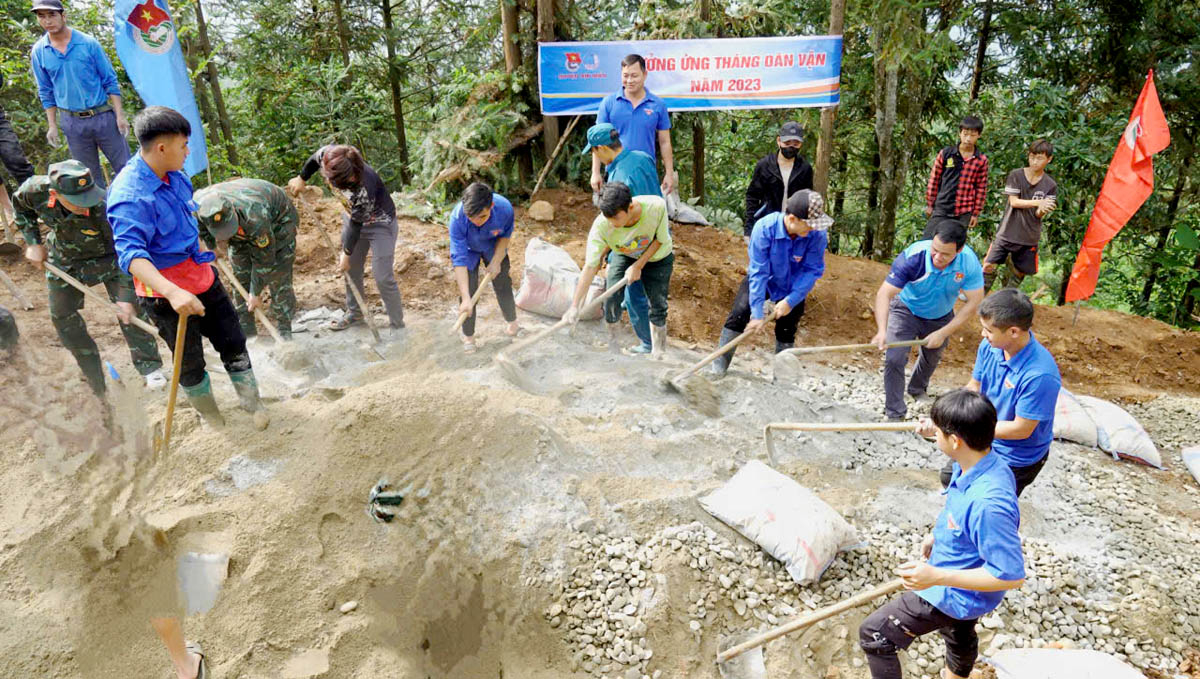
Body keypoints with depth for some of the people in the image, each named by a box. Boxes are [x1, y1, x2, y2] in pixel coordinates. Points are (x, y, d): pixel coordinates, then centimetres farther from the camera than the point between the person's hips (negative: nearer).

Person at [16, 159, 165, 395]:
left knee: (130, 310, -12)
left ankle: (149, 367, 6)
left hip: (108, 258, -4)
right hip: (65, 262, 4)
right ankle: (94, 376, 27)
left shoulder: (104, 207, -38)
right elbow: (21, 207, 1)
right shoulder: (35, 190, -27)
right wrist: (32, 242, -4)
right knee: (63, 318, 10)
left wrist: (127, 296, -29)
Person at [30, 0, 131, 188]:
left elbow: (110, 81, -2)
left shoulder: (89, 43, -4)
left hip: (103, 116, -2)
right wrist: (52, 126, 6)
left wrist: (120, 115, -7)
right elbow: (46, 93, 9)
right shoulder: (38, 51, 2)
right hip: (73, 123, 2)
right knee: (91, 177, 9)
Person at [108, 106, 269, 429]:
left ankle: (251, 401, 34)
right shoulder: (128, 196, -26)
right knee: (189, 362, 13)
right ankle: (209, 415, 36)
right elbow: (131, 254, -36)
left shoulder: (174, 175, 0)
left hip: (202, 277, 7)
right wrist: (173, 293, -48)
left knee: (233, 342, 15)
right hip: (165, 293, -7)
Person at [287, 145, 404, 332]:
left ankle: (397, 326, 4)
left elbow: (356, 224, -26)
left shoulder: (364, 189, -39)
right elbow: (313, 159, 3)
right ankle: (355, 313, 35)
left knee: (382, 277, -9)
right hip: (354, 216, 7)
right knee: (351, 270, 16)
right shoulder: (327, 155, -24)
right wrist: (301, 179, 15)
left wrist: (346, 254, -14)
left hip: (380, 224, -7)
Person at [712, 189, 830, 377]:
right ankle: (718, 368, -5)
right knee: (739, 314, -15)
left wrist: (791, 301, -29)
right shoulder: (764, 228, -33)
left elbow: (812, 270, -21)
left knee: (786, 332, 5)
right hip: (762, 280, -1)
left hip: (792, 287, 1)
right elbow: (758, 272, -31)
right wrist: (758, 313, -31)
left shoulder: (818, 235, -30)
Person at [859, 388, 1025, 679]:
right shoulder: (975, 465, -13)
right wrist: (937, 534, 11)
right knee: (960, 637, 37)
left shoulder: (987, 503, -41)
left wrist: (937, 577, -35)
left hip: (953, 596, -9)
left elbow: (1011, 575, -35)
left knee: (873, 635, -1)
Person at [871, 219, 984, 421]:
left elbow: (974, 302, -19)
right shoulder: (912, 257, -37)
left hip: (941, 317, 3)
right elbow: (884, 293, -38)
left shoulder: (969, 262, -29)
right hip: (906, 310, -3)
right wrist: (882, 331, -53)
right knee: (894, 359, -18)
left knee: (932, 358, 23)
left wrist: (943, 333, -24)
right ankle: (895, 415, -3)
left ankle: (917, 389, 56)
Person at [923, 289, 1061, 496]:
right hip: (987, 442, 7)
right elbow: (974, 388, -2)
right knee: (949, 479, 28)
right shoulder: (989, 346, -16)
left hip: (1018, 459, -7)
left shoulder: (1040, 375, -38)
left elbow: (1021, 429, -30)